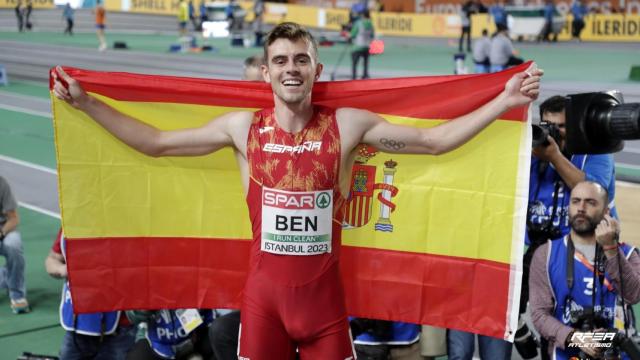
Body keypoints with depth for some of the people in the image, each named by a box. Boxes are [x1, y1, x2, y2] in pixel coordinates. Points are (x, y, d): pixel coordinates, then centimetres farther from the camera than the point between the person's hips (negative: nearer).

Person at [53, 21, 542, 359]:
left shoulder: (349, 125, -4)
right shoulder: (242, 127, -1)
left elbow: (436, 140, -1)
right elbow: (154, 143, 6)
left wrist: (503, 102, -6)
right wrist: (85, 102, 6)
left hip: (325, 296, 0)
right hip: (262, 295, 1)